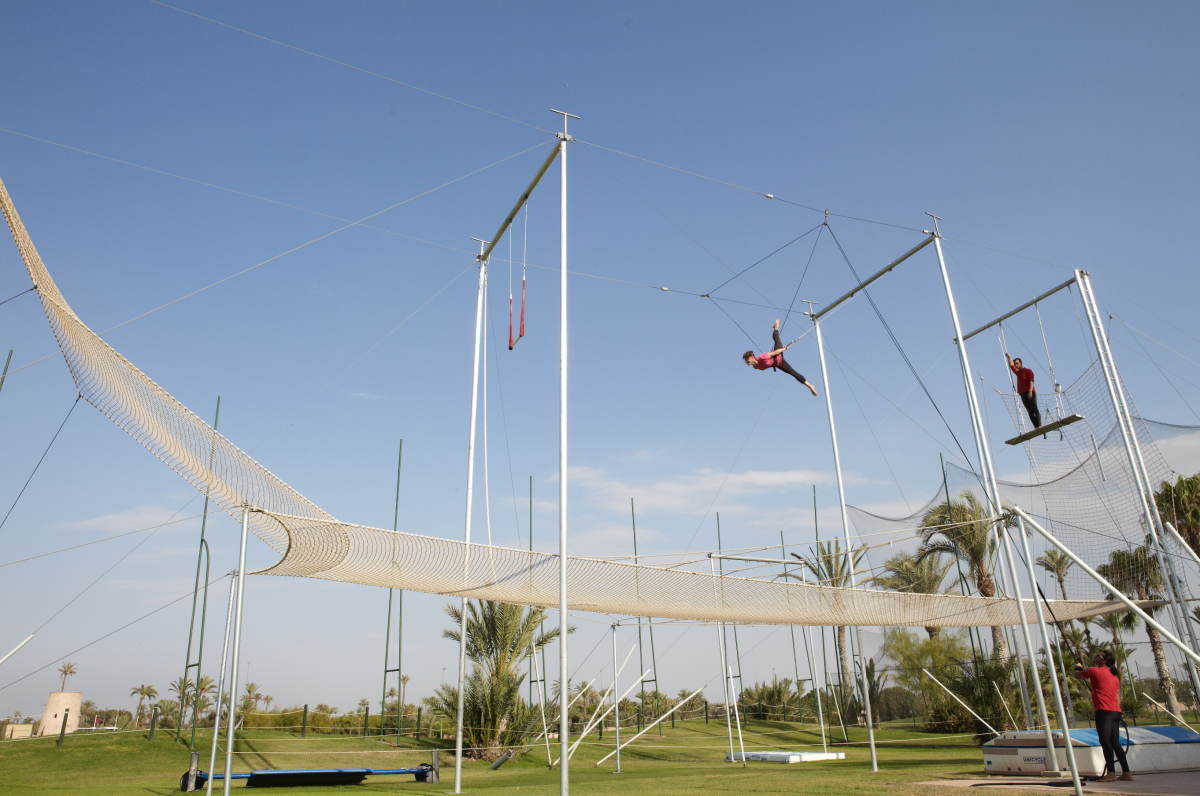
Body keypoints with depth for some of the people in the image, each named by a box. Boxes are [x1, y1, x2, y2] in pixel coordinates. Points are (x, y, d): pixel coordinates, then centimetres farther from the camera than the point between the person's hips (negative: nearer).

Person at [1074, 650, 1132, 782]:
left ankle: (1111, 773, -16)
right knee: (1115, 743, 11)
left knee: (1105, 741, -10)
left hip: (1104, 711, -9)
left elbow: (1077, 676, 8)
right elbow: (1117, 697, 19)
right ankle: (1126, 773, 11)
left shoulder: (1096, 671, -5)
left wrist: (1078, 667, 28)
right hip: (1116, 711, 9)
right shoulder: (1114, 676, 19)